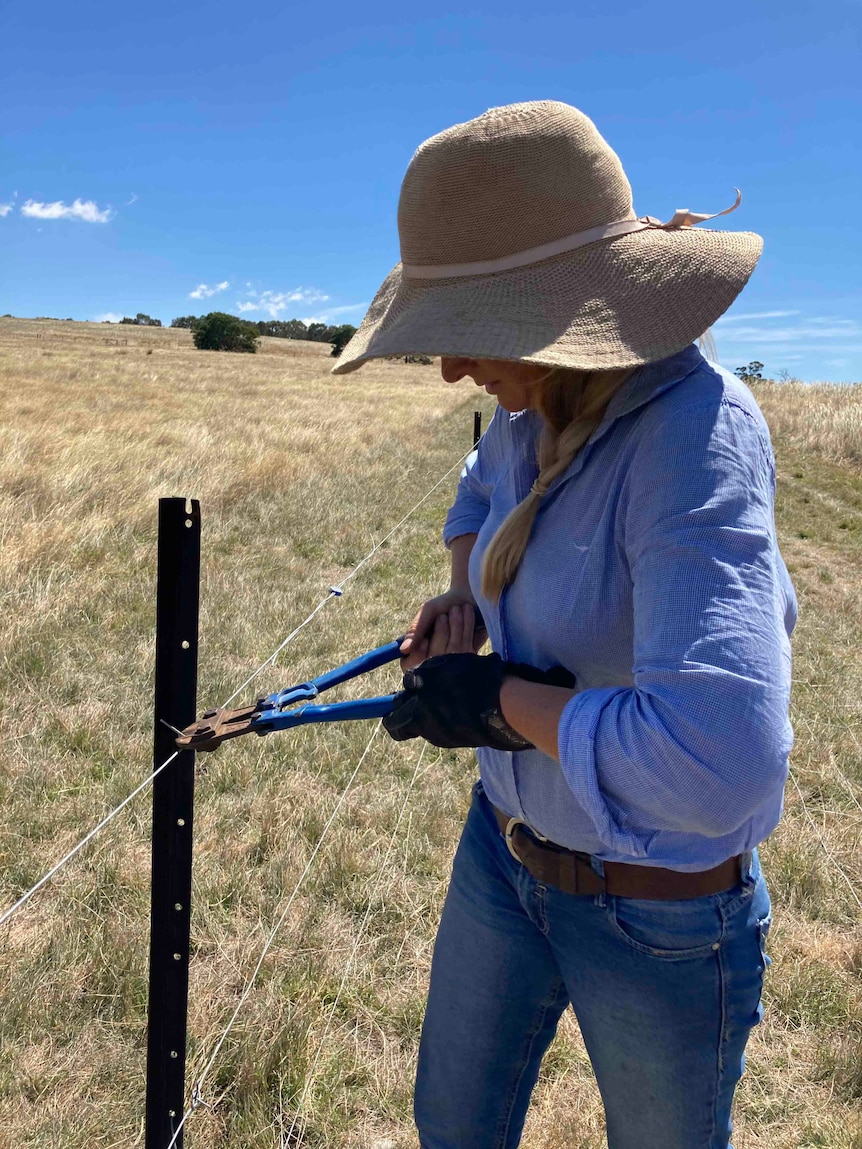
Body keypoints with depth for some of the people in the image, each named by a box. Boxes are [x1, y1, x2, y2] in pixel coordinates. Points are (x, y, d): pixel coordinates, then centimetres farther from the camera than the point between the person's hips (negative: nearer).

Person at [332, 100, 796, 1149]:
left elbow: (716, 765, -41)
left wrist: (503, 699, -26)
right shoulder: (533, 412, -7)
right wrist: (462, 601, -1)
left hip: (661, 918, -6)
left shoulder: (695, 431, -30)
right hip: (504, 855, 7)